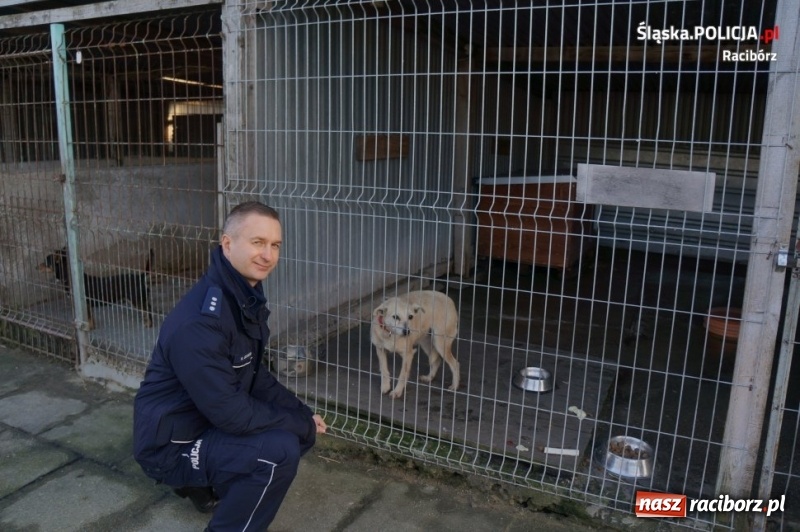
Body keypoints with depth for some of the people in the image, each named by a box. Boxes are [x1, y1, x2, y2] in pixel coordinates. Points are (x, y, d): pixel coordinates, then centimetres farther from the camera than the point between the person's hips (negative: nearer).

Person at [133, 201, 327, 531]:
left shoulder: (247, 299, 0)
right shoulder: (199, 320, -31)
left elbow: (254, 376, 8)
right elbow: (230, 413, -28)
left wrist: (303, 415, -3)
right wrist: (302, 426, -17)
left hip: (209, 419, 9)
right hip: (171, 445, -9)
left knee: (298, 427, 6)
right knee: (280, 450, -27)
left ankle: (203, 485, 20)